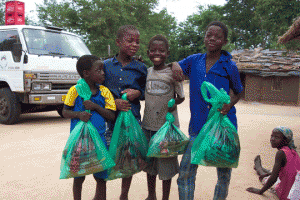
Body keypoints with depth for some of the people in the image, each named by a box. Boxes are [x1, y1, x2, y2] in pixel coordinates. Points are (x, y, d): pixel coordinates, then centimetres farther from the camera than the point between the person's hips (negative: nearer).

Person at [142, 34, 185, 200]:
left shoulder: (173, 73, -7)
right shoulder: (146, 72, 5)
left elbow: (181, 97, 1)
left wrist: (174, 103, -12)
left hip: (167, 125, -4)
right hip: (148, 124, 4)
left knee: (166, 162, 7)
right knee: (149, 161, 17)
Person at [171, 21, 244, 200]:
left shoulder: (229, 66, -2)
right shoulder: (194, 61, 4)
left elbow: (238, 92, 10)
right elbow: (177, 67, 17)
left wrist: (229, 104, -10)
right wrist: (175, 64, -7)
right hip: (198, 125, 2)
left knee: (224, 172, 11)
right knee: (186, 171, -2)